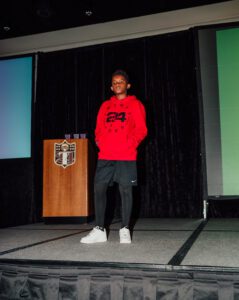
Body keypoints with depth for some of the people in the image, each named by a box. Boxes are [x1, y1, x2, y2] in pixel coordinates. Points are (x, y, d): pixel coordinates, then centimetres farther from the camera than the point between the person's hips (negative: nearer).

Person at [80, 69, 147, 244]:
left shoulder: (135, 104, 7)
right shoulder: (105, 106, 18)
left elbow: (141, 129, 0)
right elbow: (99, 129, 18)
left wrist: (131, 144, -13)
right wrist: (100, 142, -1)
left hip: (126, 156, -3)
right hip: (105, 156, 4)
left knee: (126, 190, -1)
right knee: (99, 188, -1)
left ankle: (125, 230, 10)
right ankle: (99, 230, 7)